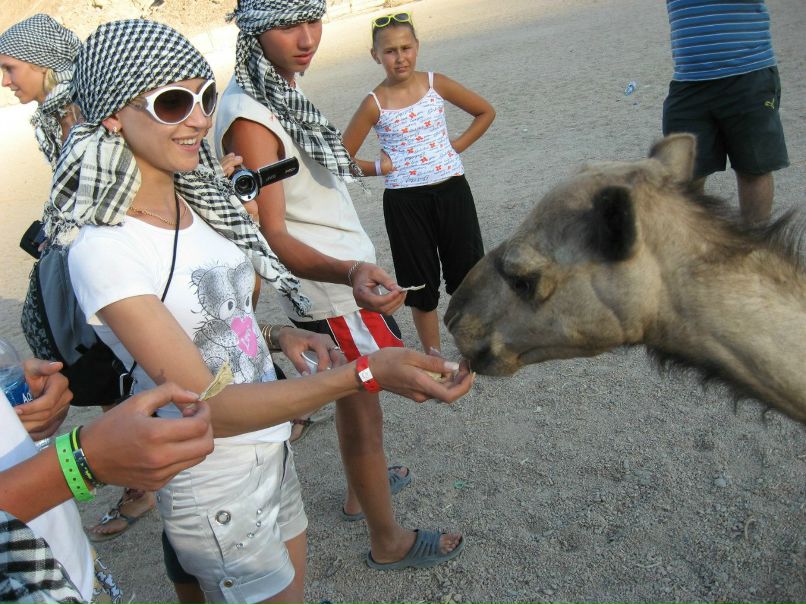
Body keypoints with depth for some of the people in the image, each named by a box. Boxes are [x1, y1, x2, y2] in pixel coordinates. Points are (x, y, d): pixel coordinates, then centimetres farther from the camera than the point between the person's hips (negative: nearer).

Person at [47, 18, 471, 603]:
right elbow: (208, 407, -27)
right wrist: (366, 373, -35)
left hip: (273, 450, 7)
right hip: (217, 493, -7)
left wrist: (277, 337, -7)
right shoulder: (103, 249, -24)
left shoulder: (198, 203, -1)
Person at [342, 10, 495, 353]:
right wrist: (378, 168, -12)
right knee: (421, 284, 11)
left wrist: (457, 146, 1)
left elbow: (485, 112, 10)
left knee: (468, 273, 11)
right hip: (404, 202, -1)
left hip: (451, 191, 2)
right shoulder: (374, 104, -6)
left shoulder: (435, 84, -2)